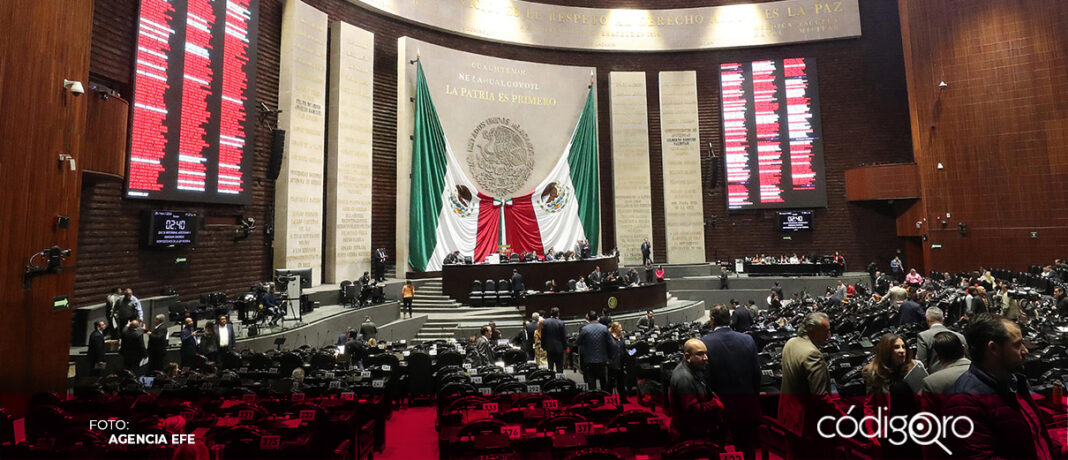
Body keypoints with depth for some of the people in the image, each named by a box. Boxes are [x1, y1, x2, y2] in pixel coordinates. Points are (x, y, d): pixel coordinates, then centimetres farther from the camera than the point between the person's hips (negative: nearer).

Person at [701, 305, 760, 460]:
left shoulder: (705, 342, -15)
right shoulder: (748, 339, -5)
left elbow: (706, 378, -13)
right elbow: (757, 373, 0)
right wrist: (755, 396, 14)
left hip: (720, 406, -3)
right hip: (748, 404, 3)